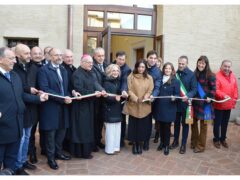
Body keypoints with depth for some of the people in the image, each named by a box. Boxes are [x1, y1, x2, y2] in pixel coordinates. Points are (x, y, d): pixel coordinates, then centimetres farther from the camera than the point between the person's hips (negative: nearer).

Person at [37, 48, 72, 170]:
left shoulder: (63, 70, 14)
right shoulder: (44, 70, -10)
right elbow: (44, 89, -20)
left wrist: (68, 97, -6)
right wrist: (62, 98, -22)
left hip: (63, 106, 7)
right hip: (51, 107, -6)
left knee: (61, 131, 15)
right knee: (50, 133, 5)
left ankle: (58, 152, 33)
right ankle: (51, 158, 20)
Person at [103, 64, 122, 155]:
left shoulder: (118, 82, 10)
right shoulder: (106, 82, -11)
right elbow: (106, 97, -19)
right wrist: (115, 98, -34)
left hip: (117, 109, 7)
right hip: (109, 110, -7)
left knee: (117, 129, 13)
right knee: (110, 130, 0)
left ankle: (116, 147, 25)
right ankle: (109, 149, 12)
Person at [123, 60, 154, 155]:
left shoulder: (149, 78, 5)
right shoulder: (131, 77, -1)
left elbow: (150, 91, 2)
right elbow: (129, 90, -6)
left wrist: (144, 98, -18)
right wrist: (136, 99, -20)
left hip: (145, 106, 2)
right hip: (133, 105, -1)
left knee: (143, 126, 7)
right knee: (133, 125, 5)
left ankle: (140, 144, 24)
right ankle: (134, 144, 21)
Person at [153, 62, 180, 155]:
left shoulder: (175, 81, -3)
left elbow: (177, 94, -6)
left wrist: (174, 98, -26)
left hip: (169, 108, -3)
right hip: (159, 107, 4)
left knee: (167, 127, 4)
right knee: (161, 126, 13)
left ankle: (166, 145, 19)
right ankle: (162, 142, 30)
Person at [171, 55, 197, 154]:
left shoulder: (191, 74, -8)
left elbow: (194, 89, -12)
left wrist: (188, 96, -28)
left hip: (186, 103, -3)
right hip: (176, 103, 3)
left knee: (185, 124, 8)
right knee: (176, 123, 15)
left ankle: (183, 144, 20)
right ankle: (175, 141, 30)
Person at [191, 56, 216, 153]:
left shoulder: (210, 75, -8)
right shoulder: (194, 74, 5)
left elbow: (213, 89, -8)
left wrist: (209, 97, -22)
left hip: (205, 103, -4)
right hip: (195, 102, 5)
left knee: (203, 124, 6)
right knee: (193, 122, 12)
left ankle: (201, 146, 18)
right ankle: (194, 142, 29)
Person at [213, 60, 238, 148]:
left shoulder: (233, 76, 5)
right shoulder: (217, 76, -15)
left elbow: (235, 89, 11)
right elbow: (215, 90, -22)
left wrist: (235, 100, 7)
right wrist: (223, 95, -36)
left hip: (229, 105, 6)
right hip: (219, 105, -6)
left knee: (225, 123, 17)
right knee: (217, 123, 7)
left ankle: (223, 139, 32)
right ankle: (216, 139, 23)